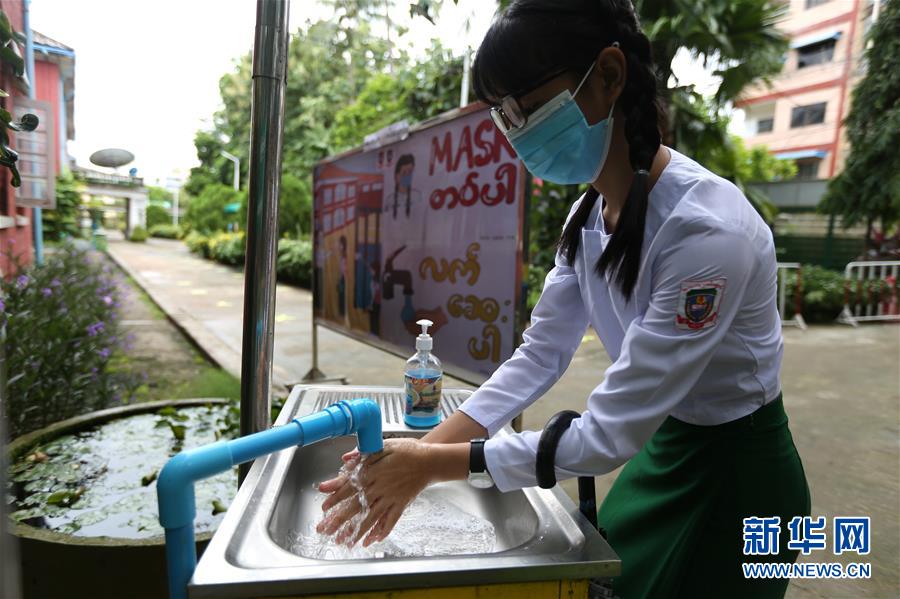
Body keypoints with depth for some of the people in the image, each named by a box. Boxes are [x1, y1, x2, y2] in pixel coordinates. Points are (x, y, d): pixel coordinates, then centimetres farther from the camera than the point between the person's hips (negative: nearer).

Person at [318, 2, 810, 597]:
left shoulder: (706, 228, -32)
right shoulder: (588, 216, -6)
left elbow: (609, 434, -30)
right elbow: (539, 356, -6)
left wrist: (437, 464, -23)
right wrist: (417, 454, -13)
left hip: (738, 477, -6)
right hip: (662, 448, 6)